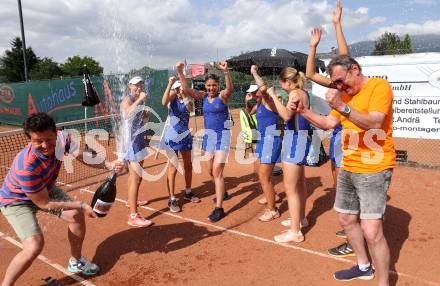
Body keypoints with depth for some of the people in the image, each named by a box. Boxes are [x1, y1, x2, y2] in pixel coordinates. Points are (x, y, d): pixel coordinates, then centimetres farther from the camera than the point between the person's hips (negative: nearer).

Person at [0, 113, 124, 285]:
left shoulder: (61, 139, -26)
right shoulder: (26, 166, -40)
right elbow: (44, 204, -28)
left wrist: (109, 165, -26)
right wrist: (81, 205, -25)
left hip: (46, 189, 7)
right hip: (17, 200, -6)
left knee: (77, 215, 3)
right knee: (34, 245, -22)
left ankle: (75, 262, 28)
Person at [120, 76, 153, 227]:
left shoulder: (138, 101, 12)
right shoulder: (127, 99, -14)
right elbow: (127, 114, -36)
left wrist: (146, 114, 5)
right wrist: (139, 100, -37)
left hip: (139, 140, 10)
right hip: (132, 141, -9)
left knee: (135, 175, 24)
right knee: (136, 178, -13)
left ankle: (131, 200, 43)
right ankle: (133, 216, -12)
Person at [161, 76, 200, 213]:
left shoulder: (187, 98, 4)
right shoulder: (173, 96, -8)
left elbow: (191, 109, -16)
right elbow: (164, 102, -31)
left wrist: (184, 95, -24)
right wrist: (169, 84, -35)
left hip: (185, 135, 6)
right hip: (173, 137, -5)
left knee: (188, 165, 15)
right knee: (173, 168, -6)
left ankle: (188, 192, 33)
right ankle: (172, 199, 2)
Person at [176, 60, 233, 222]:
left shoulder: (223, 95, -9)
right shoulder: (203, 96, 4)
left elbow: (230, 88, -32)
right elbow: (186, 90, -7)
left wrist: (225, 71, -47)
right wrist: (180, 72, -19)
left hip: (222, 135, -6)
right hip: (208, 135, 6)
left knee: (217, 171, -12)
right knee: (211, 170, 18)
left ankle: (219, 208, -6)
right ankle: (222, 193, 43)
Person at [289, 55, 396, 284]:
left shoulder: (379, 86, -12)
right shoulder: (346, 95, 13)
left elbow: (374, 124, -26)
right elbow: (328, 124, 13)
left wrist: (341, 106, -36)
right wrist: (302, 111, 1)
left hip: (374, 169, -8)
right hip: (348, 168, 9)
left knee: (371, 231, -14)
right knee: (346, 219, 17)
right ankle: (364, 266, 37)